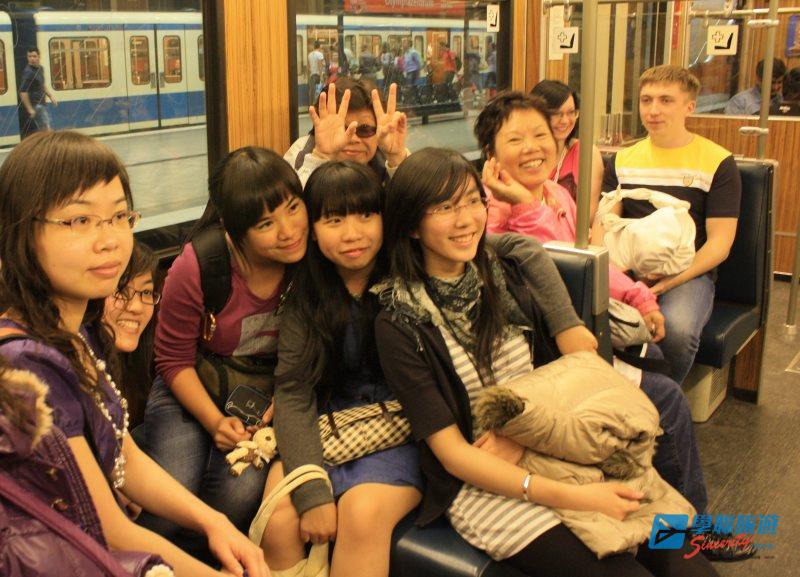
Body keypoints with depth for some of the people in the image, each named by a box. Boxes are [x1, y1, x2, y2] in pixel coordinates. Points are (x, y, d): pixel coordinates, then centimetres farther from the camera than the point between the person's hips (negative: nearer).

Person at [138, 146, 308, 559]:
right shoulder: (196, 266, -20)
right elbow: (174, 360, -6)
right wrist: (215, 422, -19)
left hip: (269, 391, 1)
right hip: (195, 388, -1)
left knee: (241, 493, -27)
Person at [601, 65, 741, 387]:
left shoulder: (718, 162, 3)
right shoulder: (623, 160, 16)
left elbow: (719, 242, -2)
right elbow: (603, 222, 11)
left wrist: (672, 279, -16)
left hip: (690, 273, -2)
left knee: (677, 329, -36)